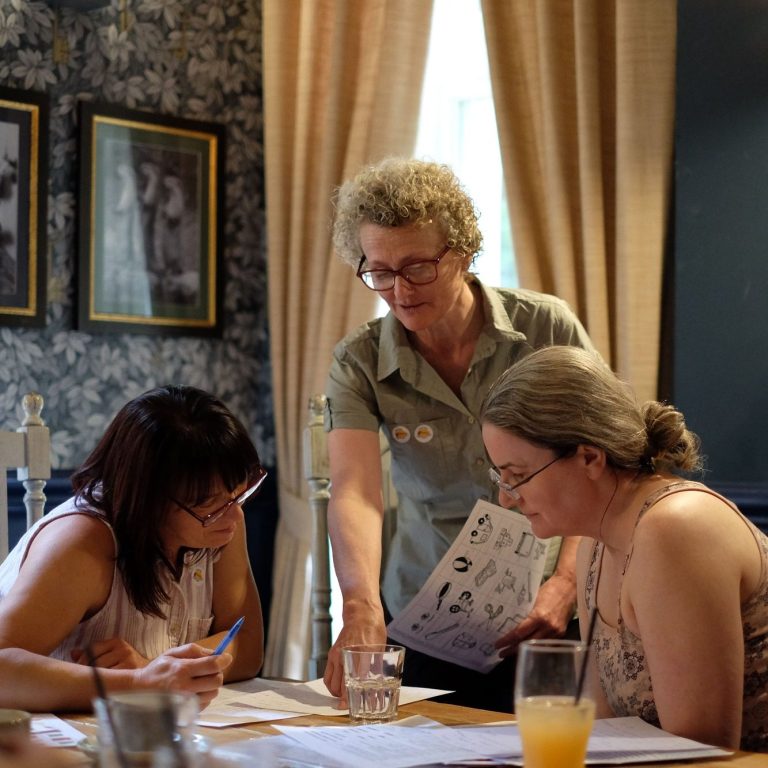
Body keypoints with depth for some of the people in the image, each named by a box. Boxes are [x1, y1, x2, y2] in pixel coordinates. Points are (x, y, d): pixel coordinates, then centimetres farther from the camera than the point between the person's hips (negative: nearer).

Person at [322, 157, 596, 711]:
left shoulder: (548, 328, -6)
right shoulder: (359, 365, -5)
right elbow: (355, 492, -20)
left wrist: (566, 584, -17)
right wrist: (362, 609, -37)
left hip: (548, 621, -1)